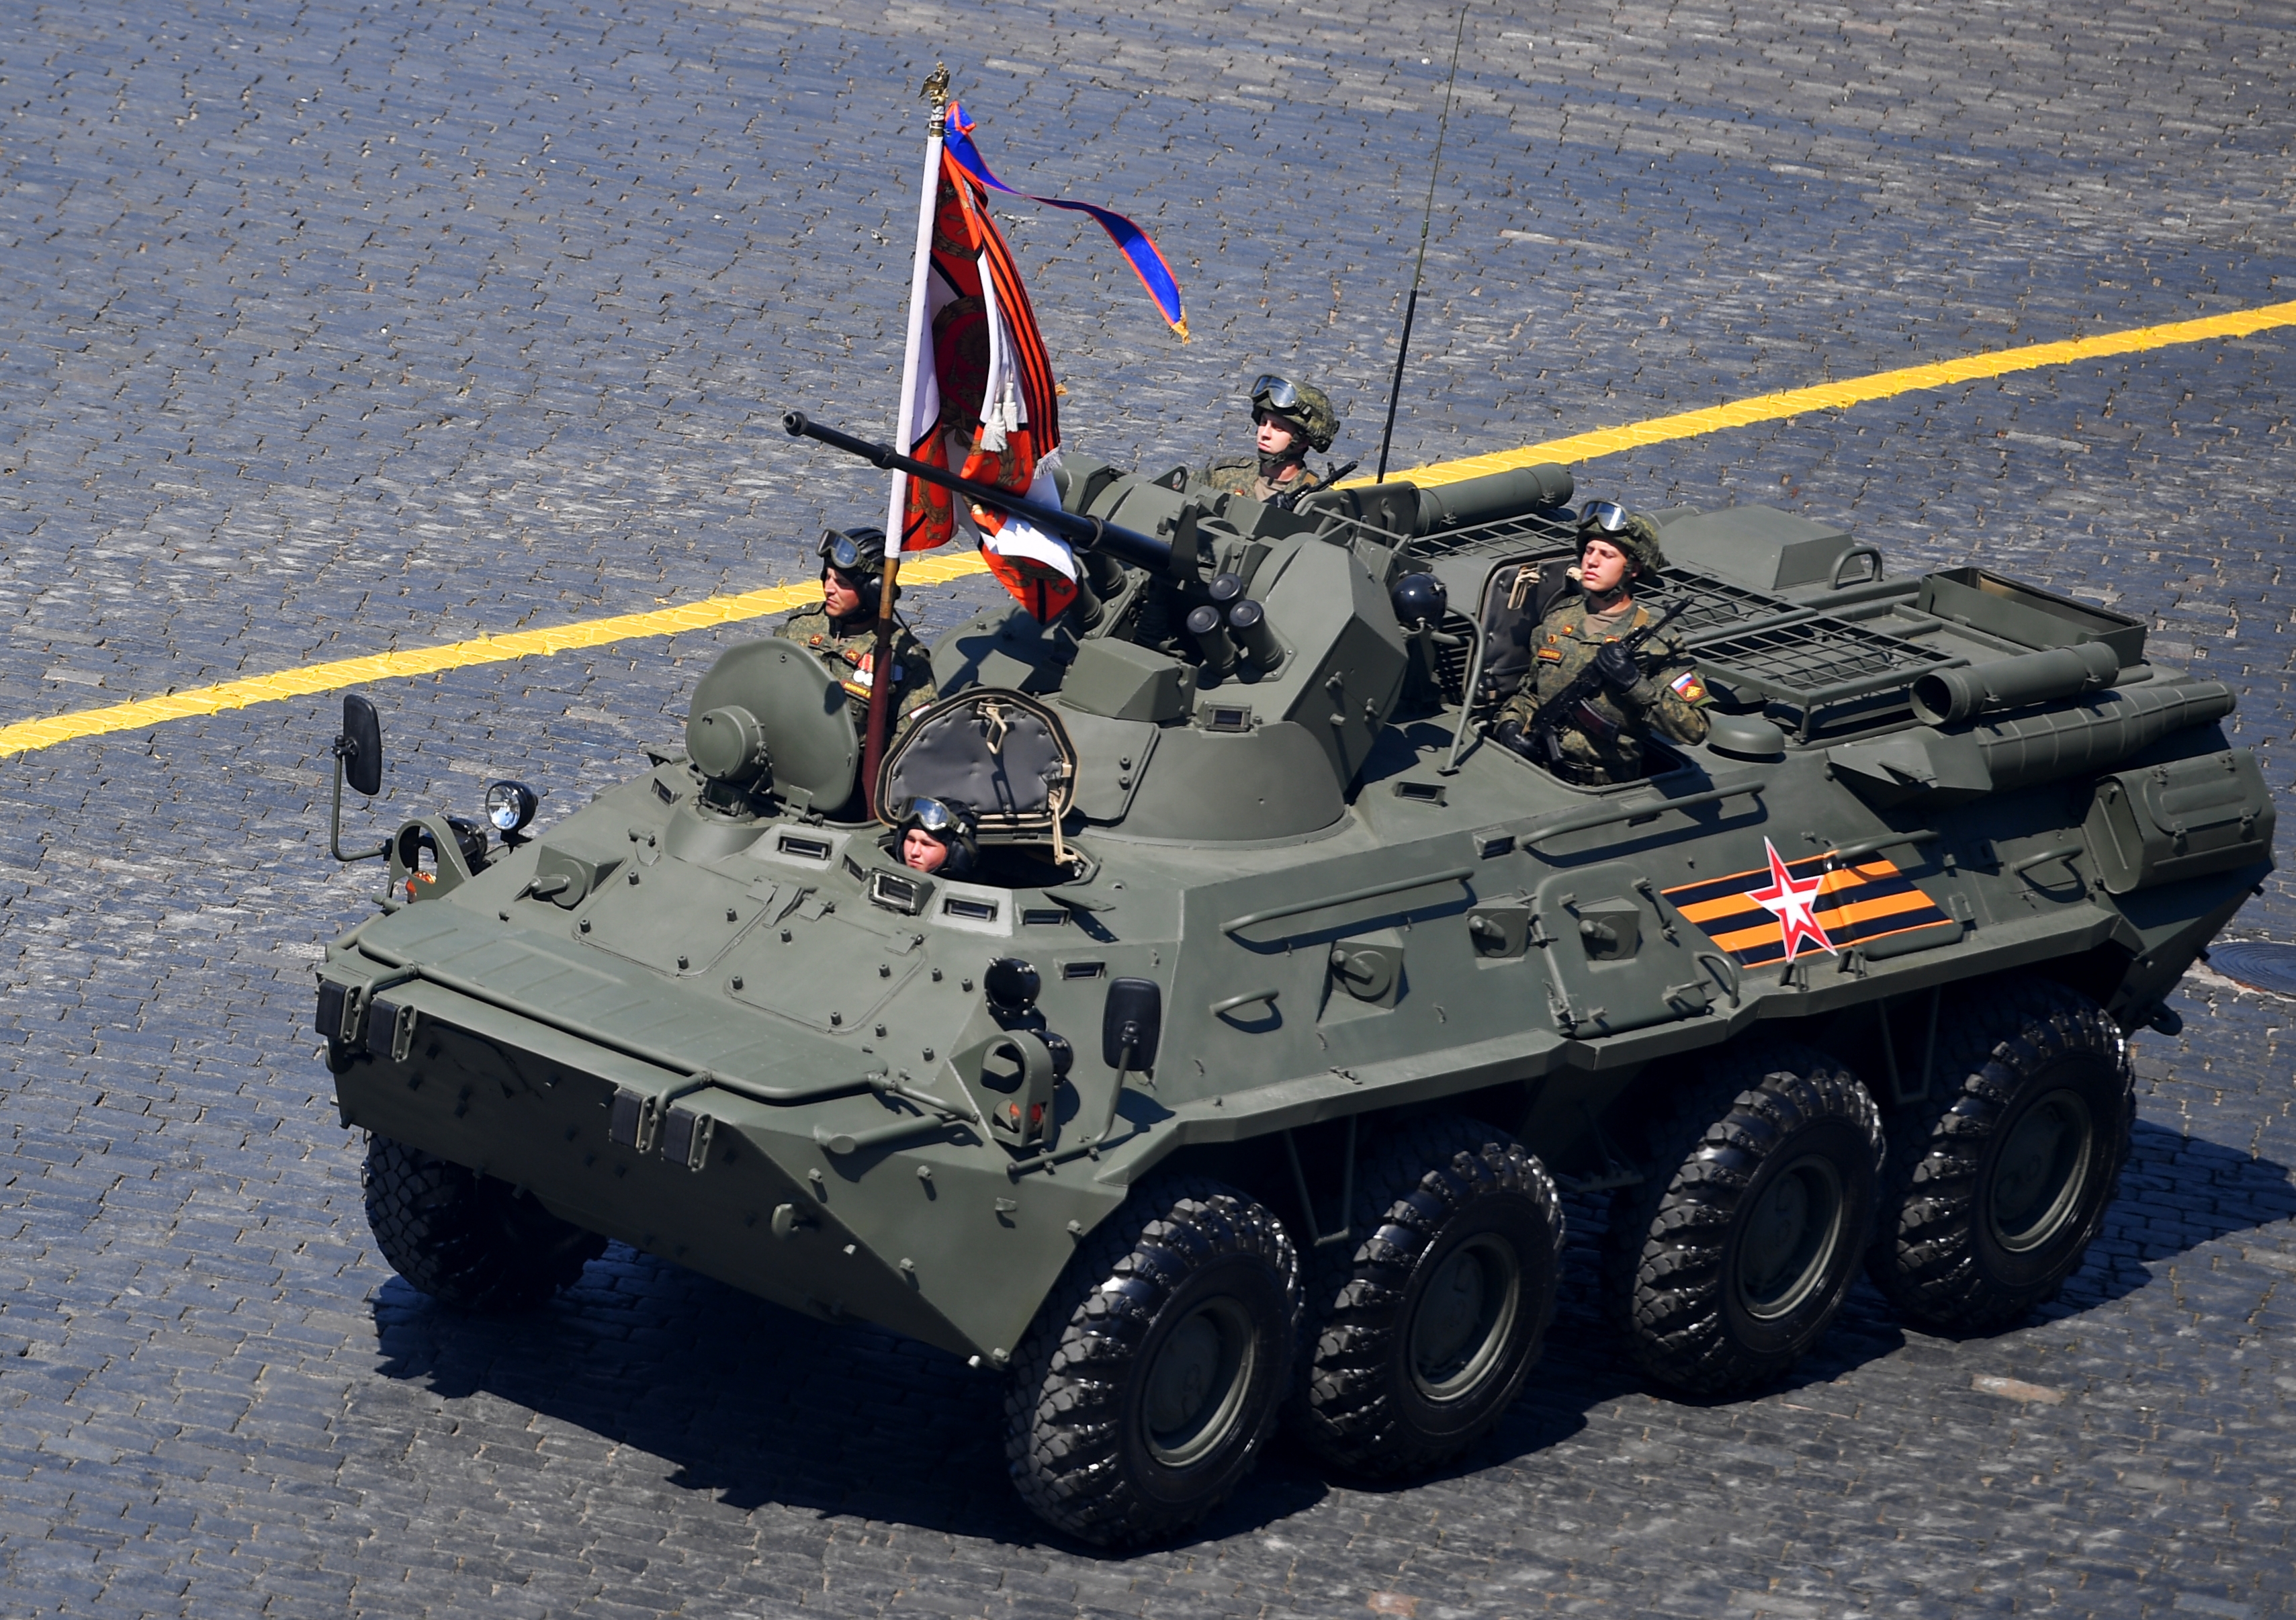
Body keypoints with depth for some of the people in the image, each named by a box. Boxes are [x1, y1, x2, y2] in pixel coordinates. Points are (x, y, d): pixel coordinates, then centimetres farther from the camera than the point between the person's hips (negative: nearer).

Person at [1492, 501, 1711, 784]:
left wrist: (1635, 684, -21)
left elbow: (1695, 729, -11)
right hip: (1535, 761, 5)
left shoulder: (1656, 642, -5)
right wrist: (1509, 726, 2)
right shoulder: (1558, 618, 11)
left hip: (1600, 790, -5)